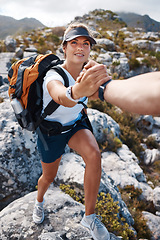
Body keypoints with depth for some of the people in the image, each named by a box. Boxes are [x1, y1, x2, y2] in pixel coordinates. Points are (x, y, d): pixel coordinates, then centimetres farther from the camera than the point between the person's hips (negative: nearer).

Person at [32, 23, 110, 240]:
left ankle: (89, 216, -10)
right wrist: (76, 91, -81)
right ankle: (39, 201, 55)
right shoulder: (53, 76, -34)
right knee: (49, 176, 16)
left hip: (75, 125, 3)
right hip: (51, 130, -3)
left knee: (94, 154, -28)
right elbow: (61, 96, -61)